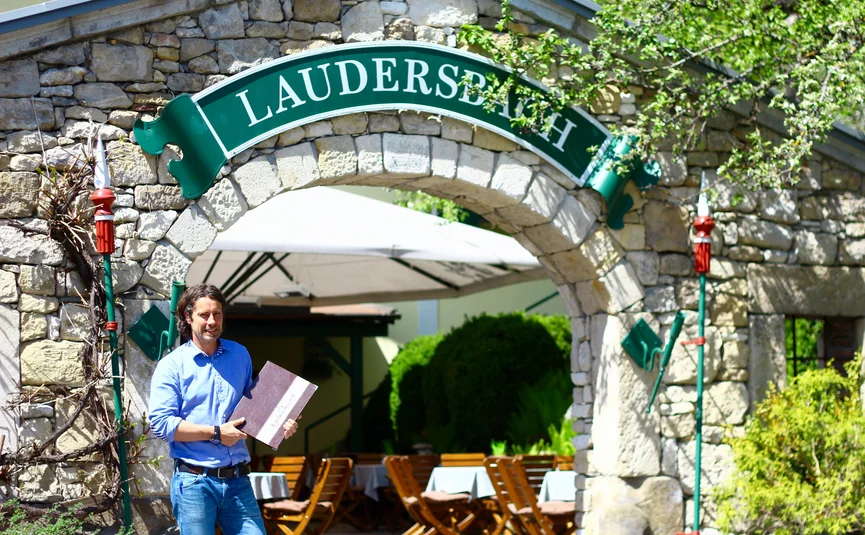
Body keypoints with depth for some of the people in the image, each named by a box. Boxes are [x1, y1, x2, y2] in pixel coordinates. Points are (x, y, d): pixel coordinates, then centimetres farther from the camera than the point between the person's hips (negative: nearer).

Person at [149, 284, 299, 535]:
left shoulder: (240, 355, 13)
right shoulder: (172, 365, -3)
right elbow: (160, 423, -13)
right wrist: (216, 433, -13)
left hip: (237, 481, 4)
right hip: (194, 482, -4)